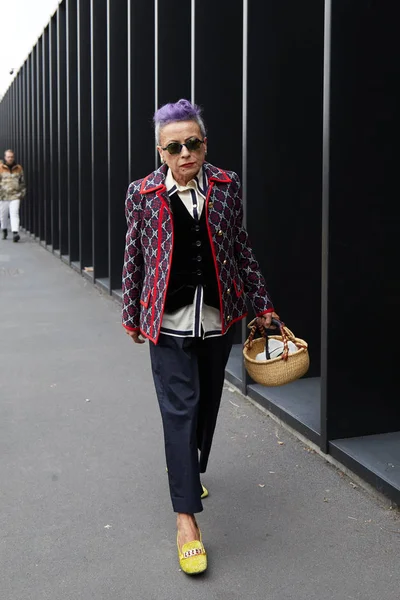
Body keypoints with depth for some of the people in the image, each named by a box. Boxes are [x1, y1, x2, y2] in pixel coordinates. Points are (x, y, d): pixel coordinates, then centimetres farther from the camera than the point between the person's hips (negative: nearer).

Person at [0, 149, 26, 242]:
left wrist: (22, 193, 11)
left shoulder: (19, 168, 7)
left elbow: (22, 182, 17)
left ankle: (15, 232, -24)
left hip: (15, 196, 0)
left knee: (14, 214, -15)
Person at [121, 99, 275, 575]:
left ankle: (191, 470, 41)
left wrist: (261, 303, 9)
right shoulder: (143, 194, -6)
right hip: (170, 322, -3)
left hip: (218, 318, 3)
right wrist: (132, 316, 7)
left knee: (207, 403, 15)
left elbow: (241, 250, 7)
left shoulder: (226, 186, -1)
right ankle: (186, 515, 0)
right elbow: (133, 259, 3)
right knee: (180, 408, -6)